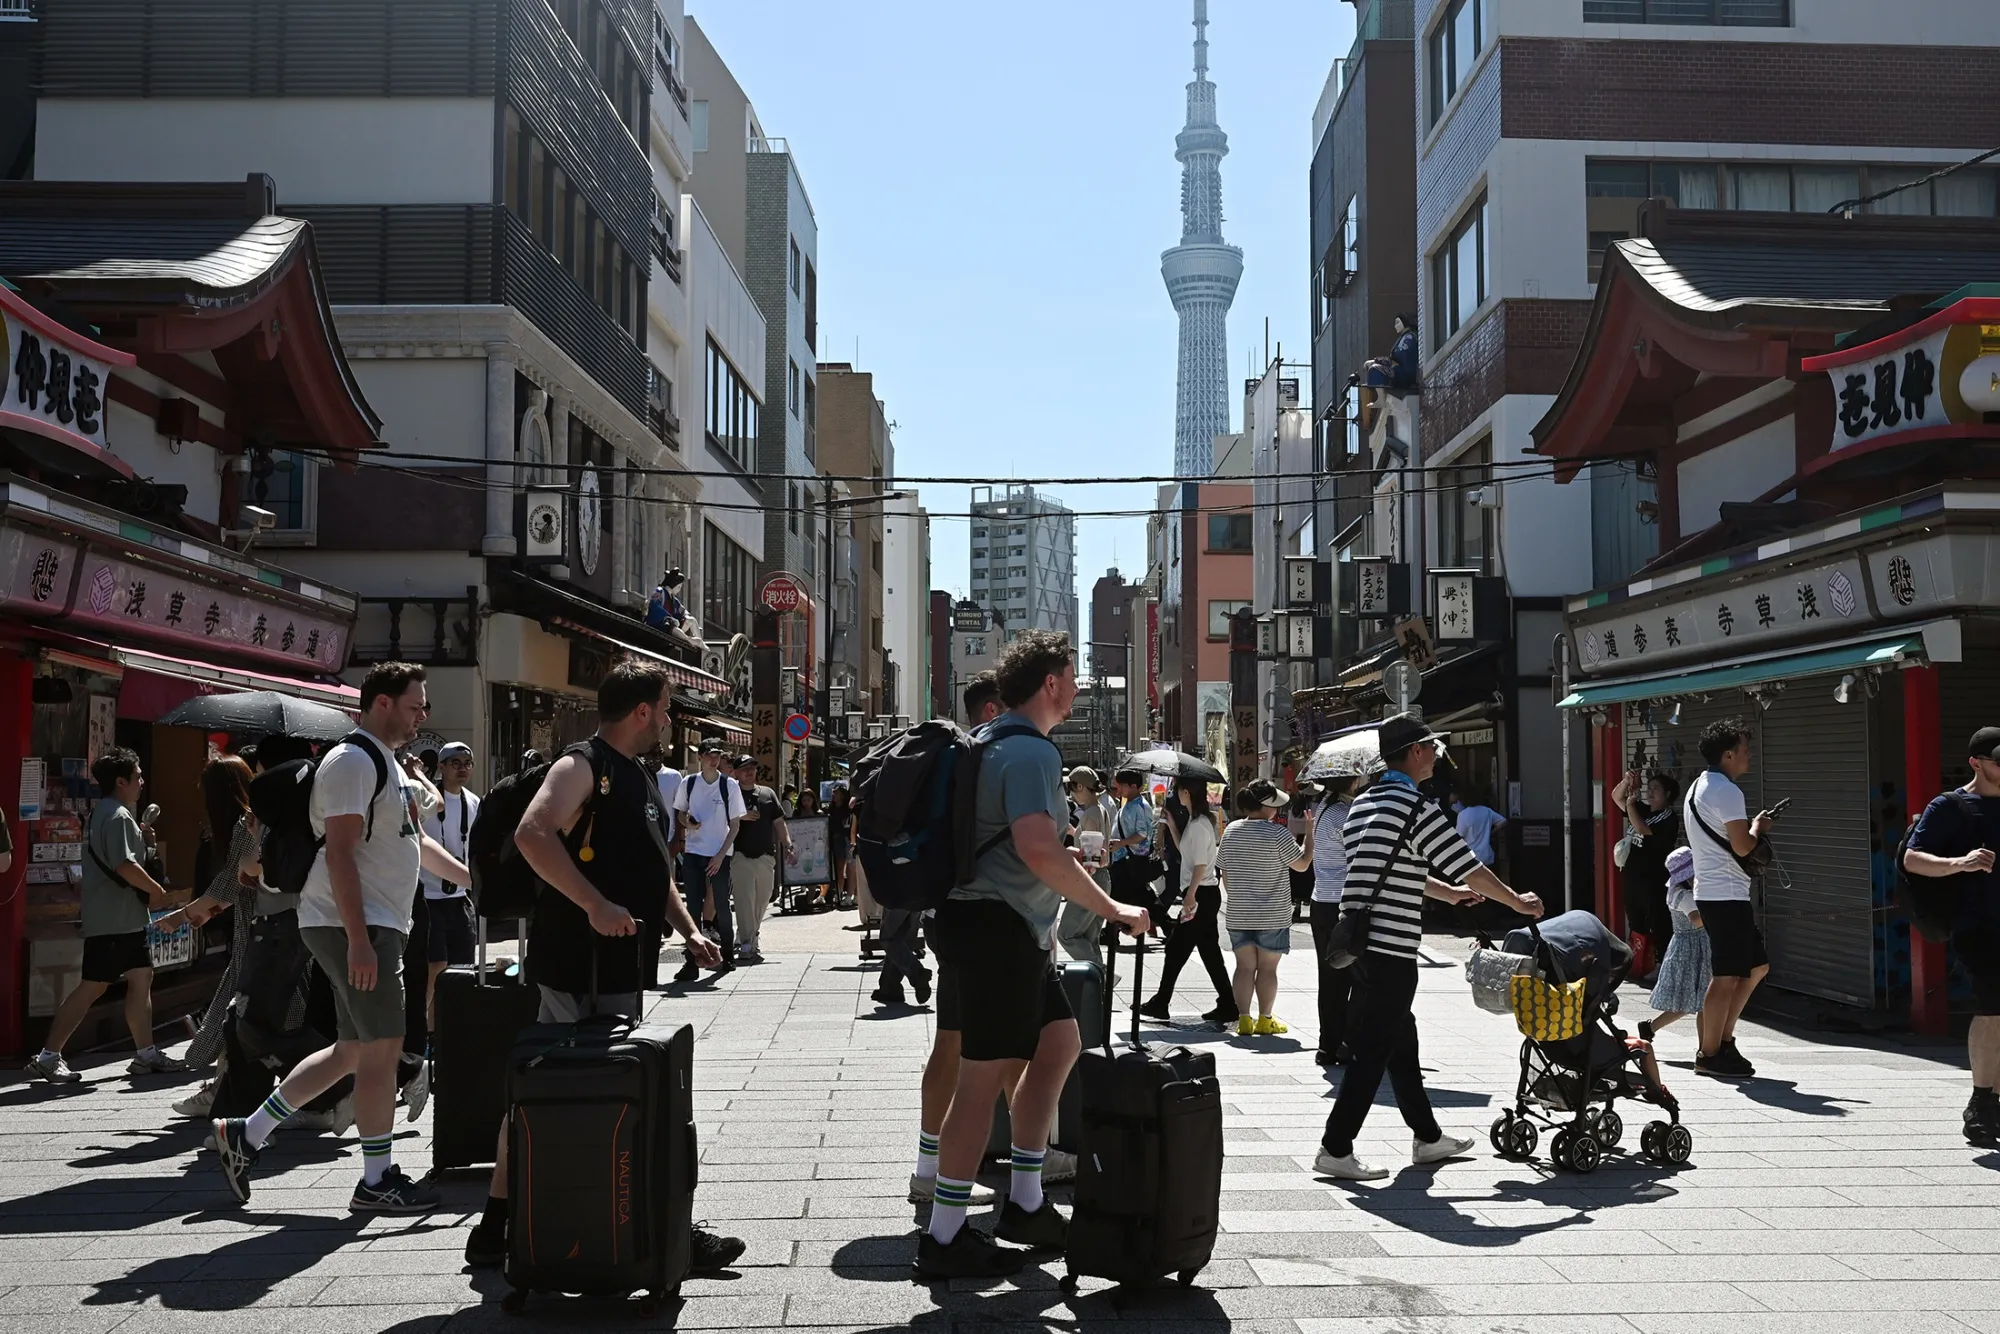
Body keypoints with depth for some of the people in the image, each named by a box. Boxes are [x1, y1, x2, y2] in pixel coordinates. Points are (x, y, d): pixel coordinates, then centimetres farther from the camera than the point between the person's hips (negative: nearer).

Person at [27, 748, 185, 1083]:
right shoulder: (118, 816, -15)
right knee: (92, 986, -6)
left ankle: (146, 1054, 9)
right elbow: (124, 865, -24)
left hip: (125, 919, 10)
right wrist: (156, 889, -12)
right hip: (115, 920, -10)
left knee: (141, 978, 8)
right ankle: (48, 1056, 0)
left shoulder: (101, 812, 18)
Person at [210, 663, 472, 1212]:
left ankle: (246, 1133, 23)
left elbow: (416, 842, 28)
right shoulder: (354, 761, -14)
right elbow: (339, 852, -21)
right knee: (382, 1048, -5)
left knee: (352, 1051, 14)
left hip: (378, 925, 10)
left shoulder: (389, 764, 19)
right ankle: (377, 1181, 5)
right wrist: (358, 939, -25)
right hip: (353, 926, -10)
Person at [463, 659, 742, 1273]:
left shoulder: (637, 778, 19)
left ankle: (494, 1231, 20)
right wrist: (596, 905, -32)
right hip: (585, 967, -10)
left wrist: (689, 930, 14)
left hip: (618, 963, 10)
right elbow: (533, 834, -28)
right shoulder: (583, 766, -11)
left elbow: (655, 869, 27)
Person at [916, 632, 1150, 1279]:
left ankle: (1024, 1203, 20)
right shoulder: (1031, 751, -16)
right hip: (998, 928, -11)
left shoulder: (993, 742, 16)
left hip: (1010, 932, 11)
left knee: (1059, 1044, 15)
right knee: (985, 1077, -5)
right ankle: (944, 1239, 3)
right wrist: (1110, 908, -20)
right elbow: (1038, 850, -29)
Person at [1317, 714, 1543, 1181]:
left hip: (1359, 944, 9)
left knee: (1401, 1041, 18)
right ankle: (1335, 1150, -1)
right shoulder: (1416, 809, -13)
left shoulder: (1363, 805, 15)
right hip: (1392, 950, -9)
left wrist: (1450, 893, 33)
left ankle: (1427, 1137, 30)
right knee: (1374, 1051, -3)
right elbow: (1469, 868, -9)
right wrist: (1520, 903, 5)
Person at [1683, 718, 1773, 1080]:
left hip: (1710, 892, 11)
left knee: (1756, 966, 17)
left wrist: (1747, 827, 15)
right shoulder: (1726, 791, -14)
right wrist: (1757, 828, 1)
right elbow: (1742, 846, -18)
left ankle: (1723, 1039, 18)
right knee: (1727, 977, -6)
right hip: (1726, 895, -11)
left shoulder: (1698, 786, 17)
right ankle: (1710, 1055, -1)